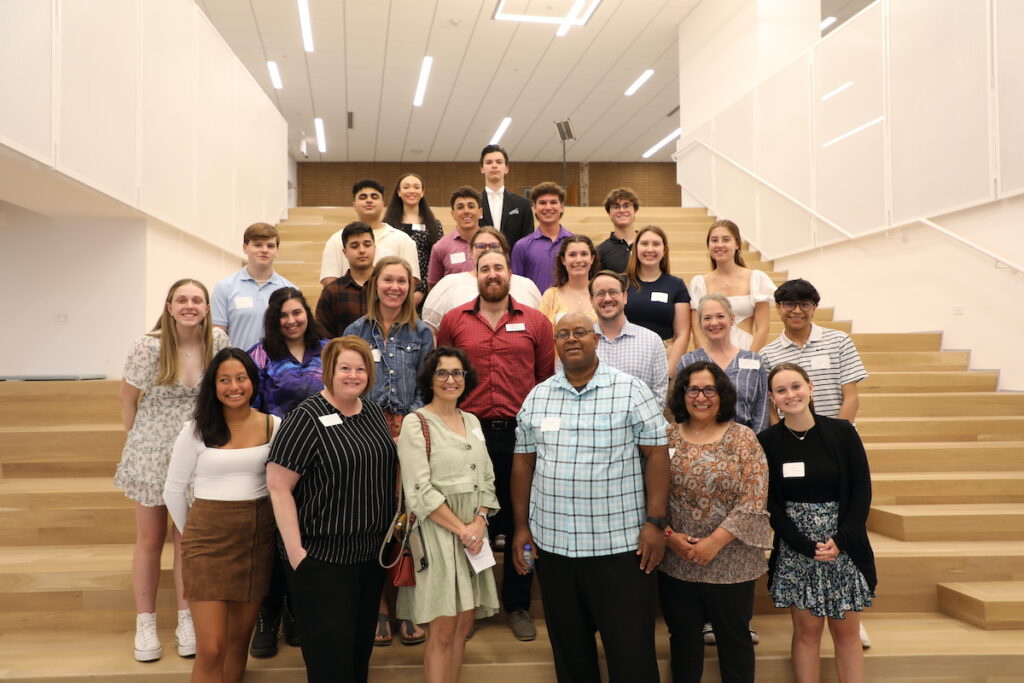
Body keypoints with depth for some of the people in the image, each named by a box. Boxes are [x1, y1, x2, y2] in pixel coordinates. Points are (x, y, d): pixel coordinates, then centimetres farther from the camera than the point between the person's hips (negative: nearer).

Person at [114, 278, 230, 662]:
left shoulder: (218, 342, -8)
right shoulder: (149, 347, -15)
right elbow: (128, 399, -1)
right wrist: (135, 437, 3)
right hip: (153, 452, -1)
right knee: (150, 539, 10)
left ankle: (185, 618, 24)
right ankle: (145, 624, 23)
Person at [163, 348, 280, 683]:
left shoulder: (273, 426, 0)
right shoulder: (196, 429, -4)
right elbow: (174, 490, 5)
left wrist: (265, 524, 7)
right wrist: (191, 532, 12)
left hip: (258, 538, 2)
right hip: (209, 538, -2)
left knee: (238, 639, 13)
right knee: (210, 648, -3)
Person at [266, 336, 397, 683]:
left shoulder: (373, 411, 7)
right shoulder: (307, 418, -13)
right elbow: (277, 485, -16)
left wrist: (392, 531, 9)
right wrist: (295, 550, -19)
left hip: (372, 551, 7)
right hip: (322, 556, -6)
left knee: (362, 645, 17)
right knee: (330, 655, 3)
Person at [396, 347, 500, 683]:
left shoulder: (472, 421, 13)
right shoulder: (416, 423, -6)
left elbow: (487, 479, 12)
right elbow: (420, 491, -13)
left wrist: (479, 523, -5)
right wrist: (461, 529, -13)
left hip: (474, 531, 6)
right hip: (438, 531, -6)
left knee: (464, 626, 9)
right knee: (444, 630, -2)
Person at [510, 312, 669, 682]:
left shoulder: (631, 390, -3)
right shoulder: (537, 397, 8)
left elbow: (656, 455, -5)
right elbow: (523, 463, 10)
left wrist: (655, 522, -10)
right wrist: (521, 526, 7)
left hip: (620, 543, -3)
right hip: (552, 543, 4)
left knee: (631, 648, 3)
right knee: (568, 646, 15)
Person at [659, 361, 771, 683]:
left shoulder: (742, 438, -5)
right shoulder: (667, 438, 2)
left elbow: (754, 499, -12)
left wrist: (715, 542, -17)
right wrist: (669, 536, -12)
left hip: (730, 563, -2)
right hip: (675, 563, 2)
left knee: (734, 637, 14)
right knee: (683, 638, 14)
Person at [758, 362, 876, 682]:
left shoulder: (842, 432, -4)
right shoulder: (767, 441, -5)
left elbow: (862, 490, -2)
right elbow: (771, 503, -4)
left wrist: (841, 540, -12)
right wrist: (808, 546, -12)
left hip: (845, 546, 1)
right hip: (795, 550, 0)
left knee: (847, 631, 9)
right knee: (807, 631, 7)